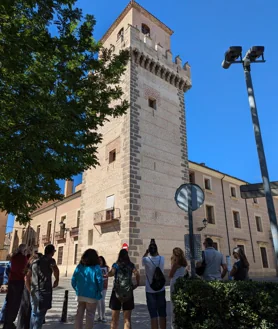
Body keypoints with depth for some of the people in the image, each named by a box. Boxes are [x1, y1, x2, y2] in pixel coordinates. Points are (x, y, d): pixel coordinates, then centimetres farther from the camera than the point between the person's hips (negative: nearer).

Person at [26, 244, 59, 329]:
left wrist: (30, 290, 22)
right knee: (40, 315, 0)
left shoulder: (35, 262, 16)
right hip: (44, 292, -7)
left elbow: (27, 277, 18)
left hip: (34, 292, 7)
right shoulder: (50, 260, -6)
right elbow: (55, 269, -26)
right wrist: (57, 280, -9)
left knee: (34, 314, 20)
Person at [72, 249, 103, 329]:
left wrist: (77, 290, 14)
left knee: (79, 314, 16)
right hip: (92, 295, -4)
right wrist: (100, 291, 4)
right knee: (90, 315, 8)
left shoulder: (79, 266, 2)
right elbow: (100, 282, -14)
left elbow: (73, 281, 3)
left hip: (81, 295, 4)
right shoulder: (96, 268, -11)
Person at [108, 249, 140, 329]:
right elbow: (137, 274, -13)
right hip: (128, 293, 1)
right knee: (127, 319, 7)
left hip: (117, 293, 0)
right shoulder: (131, 265, 2)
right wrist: (137, 284, 1)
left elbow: (111, 273, -18)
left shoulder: (116, 265, -1)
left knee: (115, 319, 12)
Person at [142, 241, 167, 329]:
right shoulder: (162, 259, -7)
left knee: (153, 315, 2)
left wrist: (147, 250, 3)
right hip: (161, 290, 2)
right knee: (162, 314, 13)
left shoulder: (146, 260, -15)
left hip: (150, 291, -2)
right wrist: (154, 246, 13)